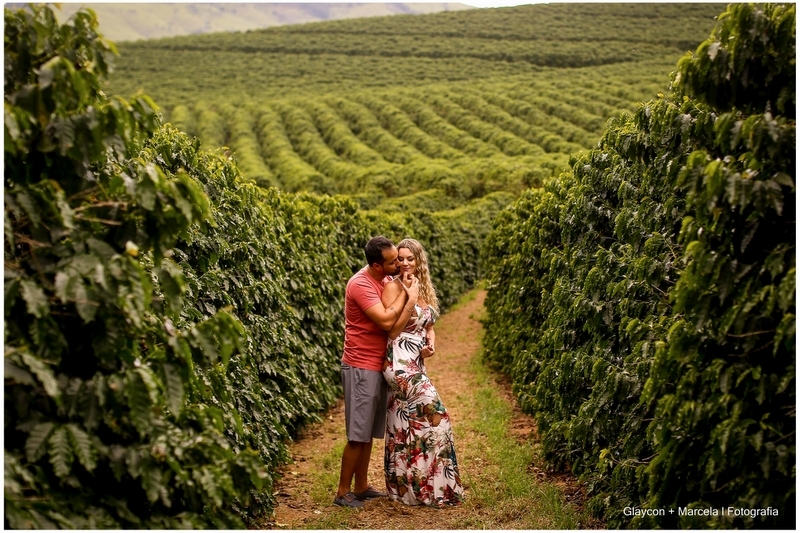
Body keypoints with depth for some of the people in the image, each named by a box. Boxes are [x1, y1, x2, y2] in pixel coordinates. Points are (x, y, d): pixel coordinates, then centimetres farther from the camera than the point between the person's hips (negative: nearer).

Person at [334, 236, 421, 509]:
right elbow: (386, 320, -25)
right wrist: (405, 291, -15)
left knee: (369, 432, 14)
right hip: (361, 367, -9)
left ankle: (361, 487, 23)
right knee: (358, 434, -5)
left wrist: (409, 296, -11)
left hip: (376, 366, 9)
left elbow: (395, 323, 6)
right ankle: (343, 493, 4)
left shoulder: (385, 281, 9)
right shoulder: (361, 284, -18)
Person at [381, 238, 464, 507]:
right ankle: (431, 488, -5)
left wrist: (431, 343, -1)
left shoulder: (425, 289, 12)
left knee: (403, 425, 12)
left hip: (416, 364, 8)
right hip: (399, 363, -8)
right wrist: (408, 296, -19)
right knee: (434, 413, -13)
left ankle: (402, 486, 20)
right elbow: (392, 330, -17)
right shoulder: (393, 287, -10)